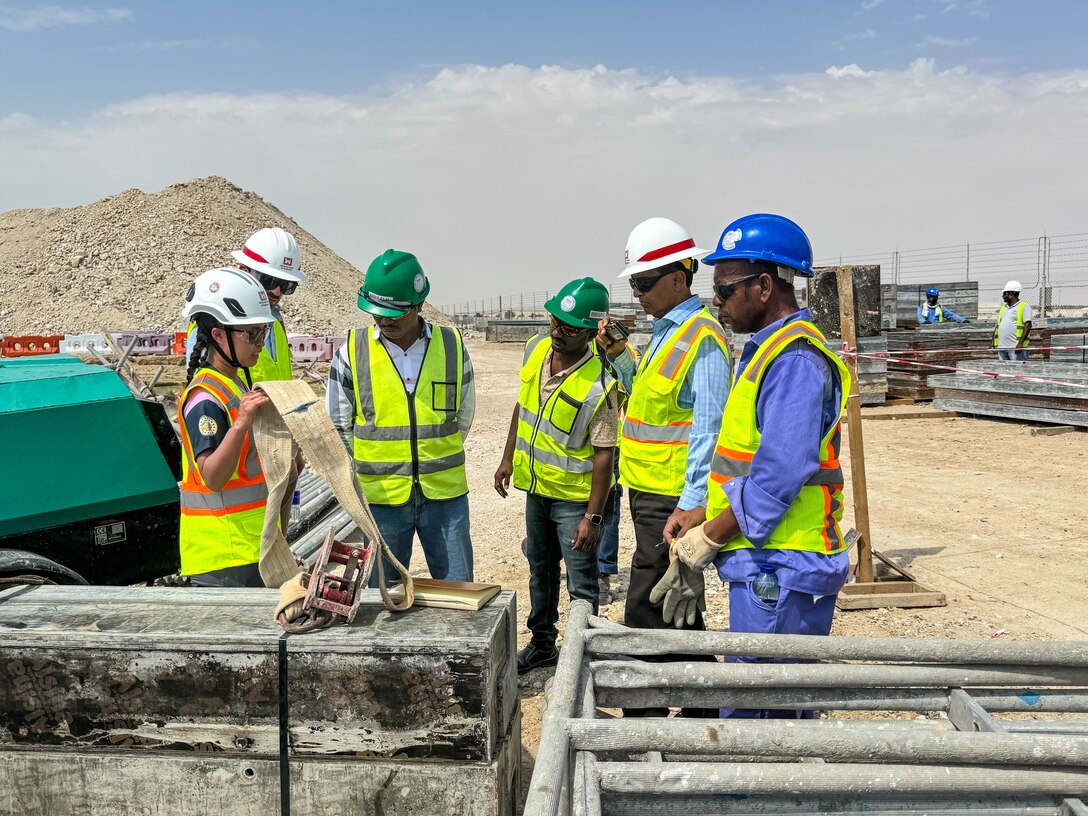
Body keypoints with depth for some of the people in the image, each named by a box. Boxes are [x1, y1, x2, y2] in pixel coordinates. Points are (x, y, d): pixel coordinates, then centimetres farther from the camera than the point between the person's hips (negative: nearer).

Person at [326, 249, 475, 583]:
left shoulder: (452, 346, -1)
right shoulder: (352, 351, -4)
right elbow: (338, 426, 6)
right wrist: (375, 468, 10)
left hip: (445, 495, 1)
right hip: (381, 498, 0)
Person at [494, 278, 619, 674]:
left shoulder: (599, 386, -25)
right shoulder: (536, 349, -5)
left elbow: (603, 455, -22)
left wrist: (593, 517, -21)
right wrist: (508, 458, 12)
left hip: (575, 496, -7)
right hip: (536, 487, 7)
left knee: (581, 585, 3)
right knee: (540, 571, 22)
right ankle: (542, 644, 39)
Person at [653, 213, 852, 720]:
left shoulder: (795, 360, -17)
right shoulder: (766, 351, 16)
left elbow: (778, 476, -23)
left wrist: (701, 543, -14)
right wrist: (697, 527, 11)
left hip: (781, 572, -10)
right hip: (765, 565, 10)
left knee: (756, 712, 0)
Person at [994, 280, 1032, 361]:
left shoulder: (1024, 307, -1)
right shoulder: (1003, 308, 21)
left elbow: (1028, 326, -10)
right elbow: (998, 326, 21)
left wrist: (1020, 343, -20)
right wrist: (995, 344, 12)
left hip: (1016, 347, -7)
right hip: (1001, 347, 7)